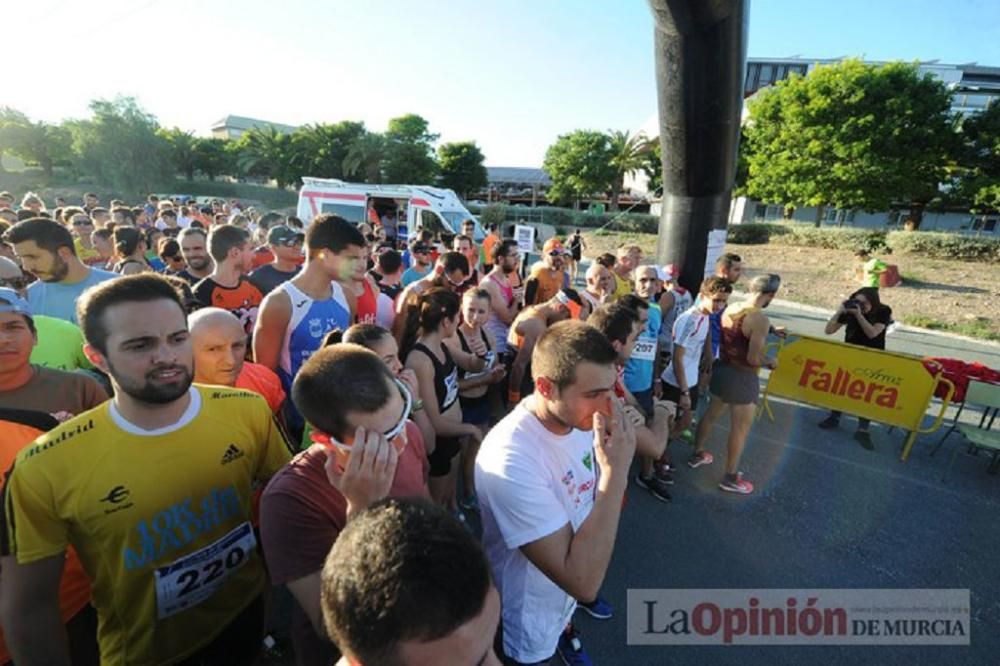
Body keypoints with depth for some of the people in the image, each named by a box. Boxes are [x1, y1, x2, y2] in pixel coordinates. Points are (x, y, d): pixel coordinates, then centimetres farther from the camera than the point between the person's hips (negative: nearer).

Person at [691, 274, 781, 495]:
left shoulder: (729, 309, 0)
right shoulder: (760, 319, -23)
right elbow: (753, 359, -25)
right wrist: (770, 362, -5)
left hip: (722, 369, 8)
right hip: (742, 378, -8)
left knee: (711, 414, 24)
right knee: (740, 429, 7)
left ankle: (697, 455, 41)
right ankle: (730, 478, 20)